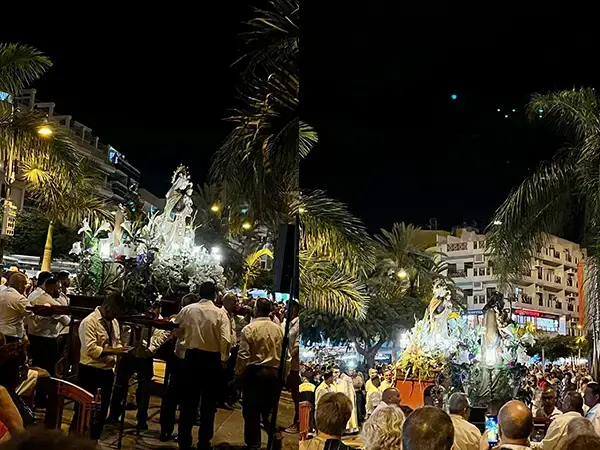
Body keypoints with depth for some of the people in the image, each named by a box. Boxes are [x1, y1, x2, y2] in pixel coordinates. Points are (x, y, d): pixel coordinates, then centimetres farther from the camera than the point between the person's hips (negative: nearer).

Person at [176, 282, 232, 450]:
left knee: (188, 401, 13)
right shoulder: (220, 313, -9)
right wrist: (223, 359, -1)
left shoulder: (187, 310, -2)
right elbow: (225, 340, -17)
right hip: (212, 360, -2)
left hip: (191, 357, 2)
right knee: (208, 402, 11)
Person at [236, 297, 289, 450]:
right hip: (275, 373, 4)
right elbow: (286, 354, 4)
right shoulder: (278, 329, 2)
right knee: (270, 408, 18)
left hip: (254, 371, -3)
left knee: (252, 409, 9)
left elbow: (243, 355, -13)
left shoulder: (249, 328, -11)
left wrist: (238, 373, -2)